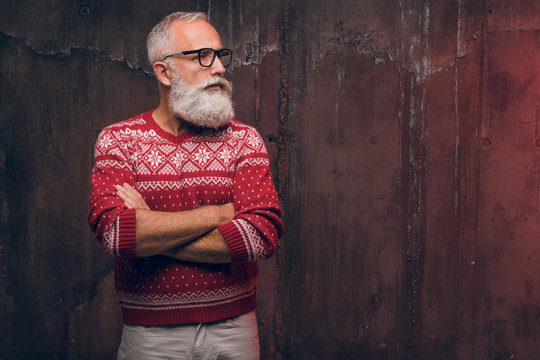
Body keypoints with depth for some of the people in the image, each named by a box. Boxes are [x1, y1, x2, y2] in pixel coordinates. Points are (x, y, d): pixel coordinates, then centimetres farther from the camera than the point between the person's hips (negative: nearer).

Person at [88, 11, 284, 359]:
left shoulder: (244, 139, -1)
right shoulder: (117, 140, -4)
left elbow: (263, 235, -15)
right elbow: (114, 231, -21)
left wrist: (151, 232, -16)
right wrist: (222, 212, -17)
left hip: (233, 329, 1)